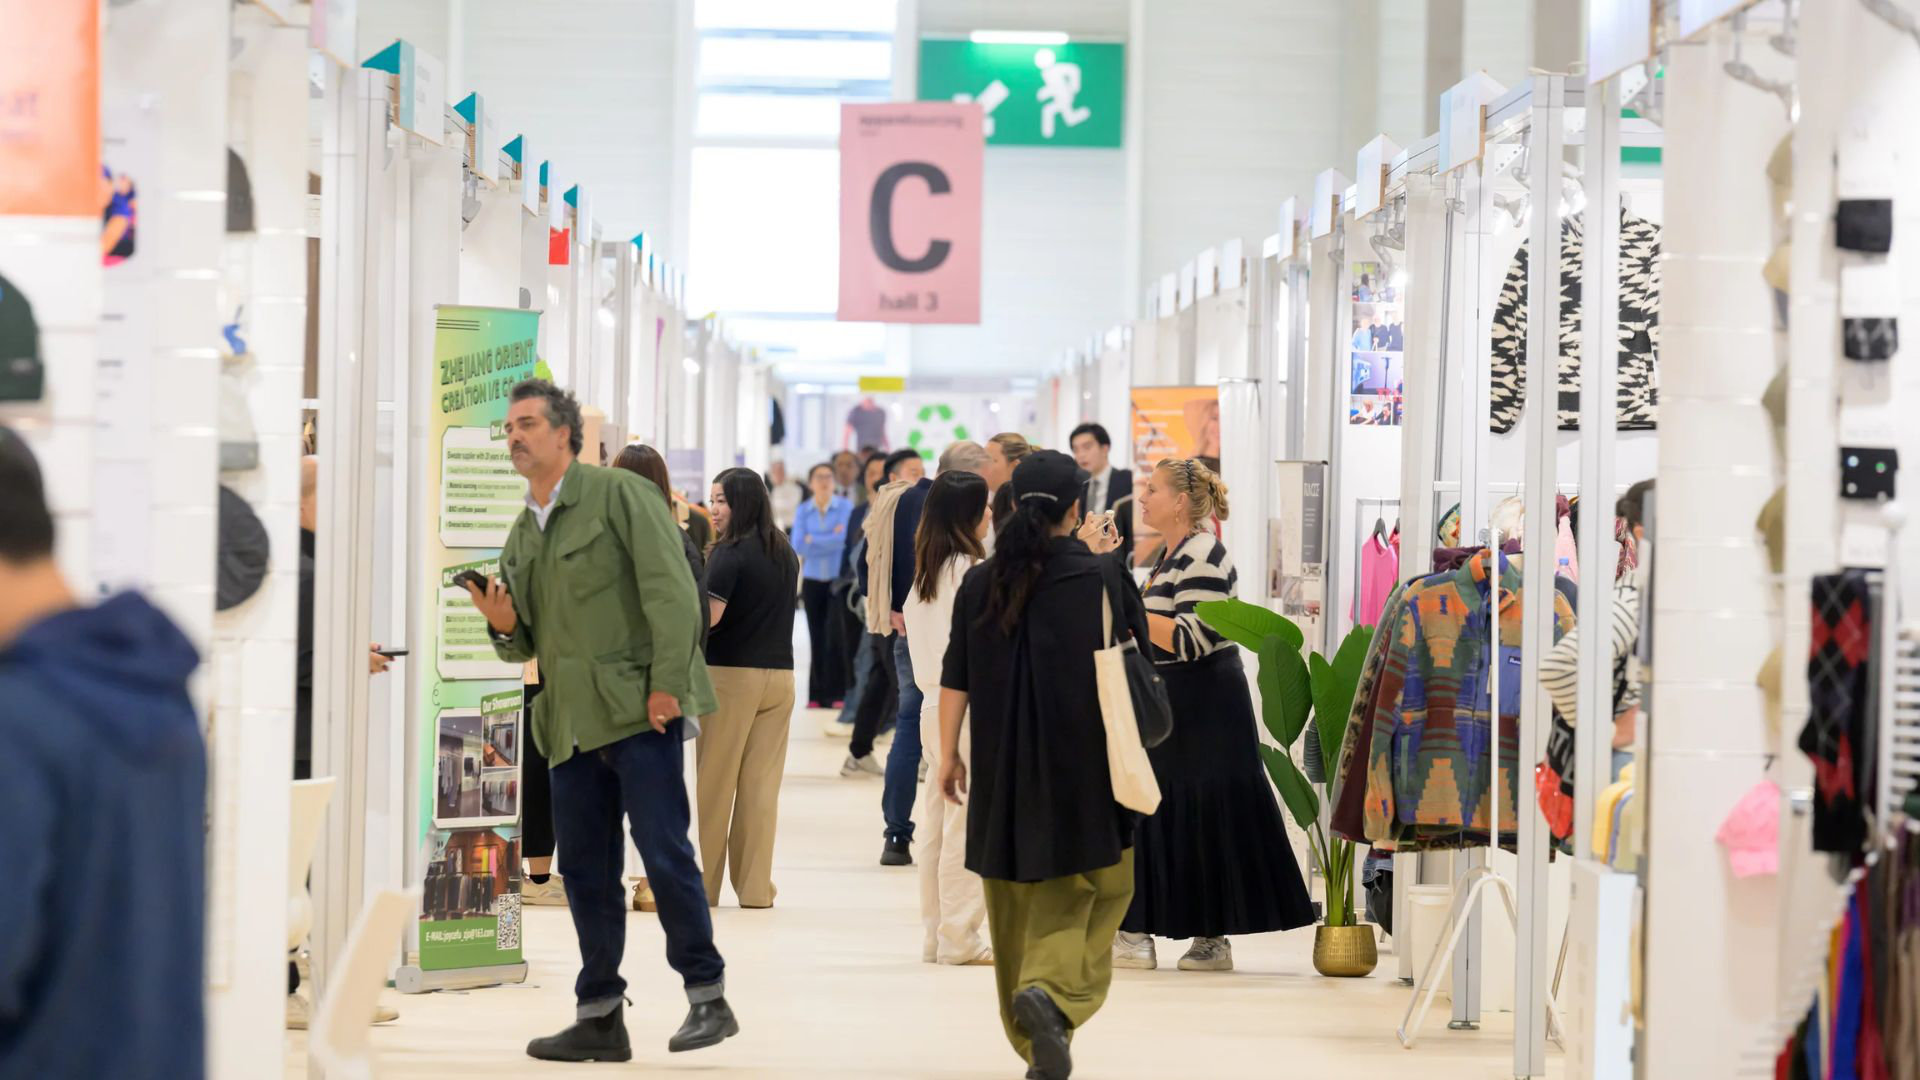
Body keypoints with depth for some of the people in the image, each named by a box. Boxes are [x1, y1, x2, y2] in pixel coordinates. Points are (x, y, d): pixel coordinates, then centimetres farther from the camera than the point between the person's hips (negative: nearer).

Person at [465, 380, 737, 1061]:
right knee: (584, 868, 7)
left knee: (664, 850, -11)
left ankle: (708, 996, -1)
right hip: (570, 719, 7)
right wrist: (504, 626, 1)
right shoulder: (521, 536, 18)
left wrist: (667, 683, -19)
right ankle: (599, 1017, 13)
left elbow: (671, 589, -12)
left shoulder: (618, 494, -3)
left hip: (637, 705, -7)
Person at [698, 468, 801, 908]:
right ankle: (756, 886, 7)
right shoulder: (786, 554, 12)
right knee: (762, 785, 7)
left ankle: (702, 885, 5)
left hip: (731, 674, -6)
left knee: (714, 783, 1)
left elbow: (708, 616, -20)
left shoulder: (730, 554, -11)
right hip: (780, 674, 6)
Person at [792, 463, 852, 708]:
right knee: (817, 638, 4)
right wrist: (830, 538, -12)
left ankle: (837, 694, -5)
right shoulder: (803, 511, 4)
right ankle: (817, 695, 9)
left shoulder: (845, 507, -3)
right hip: (813, 580, 3)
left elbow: (843, 539, -15)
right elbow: (799, 546, -7)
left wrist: (814, 540, -9)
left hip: (838, 580, -3)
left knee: (835, 637, -10)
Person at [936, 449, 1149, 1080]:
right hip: (1083, 766, -3)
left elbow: (955, 679, 2)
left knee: (1017, 895, 13)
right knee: (1095, 885, 5)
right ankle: (1052, 989, -22)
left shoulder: (980, 583, 1)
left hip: (1001, 766, 4)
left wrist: (949, 753, 11)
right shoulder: (1103, 577, -7)